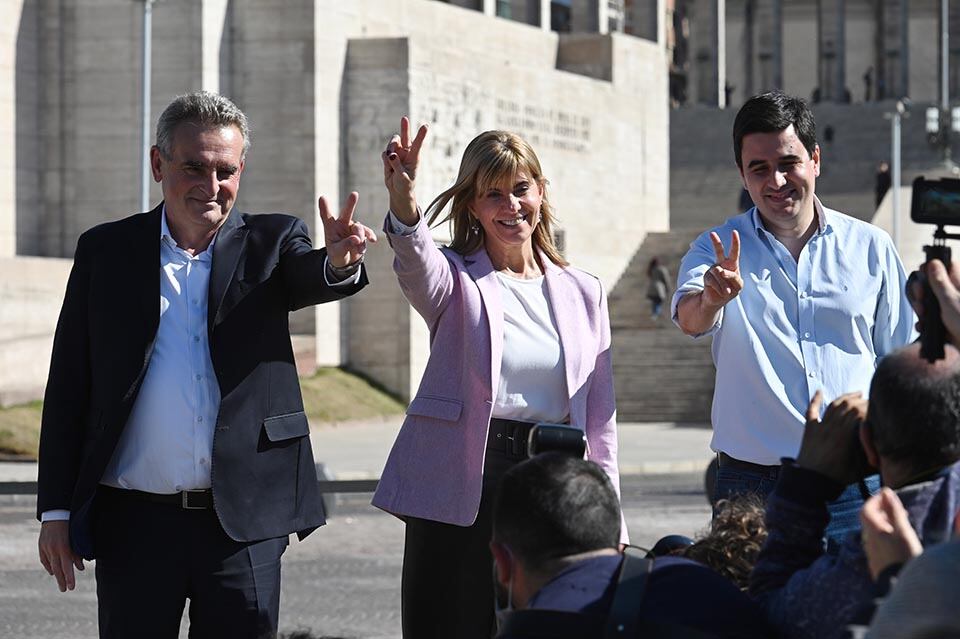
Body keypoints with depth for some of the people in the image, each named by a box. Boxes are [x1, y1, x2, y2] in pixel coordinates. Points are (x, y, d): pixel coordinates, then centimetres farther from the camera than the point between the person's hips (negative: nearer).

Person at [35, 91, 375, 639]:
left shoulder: (269, 244, 6)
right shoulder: (106, 251, 6)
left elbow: (310, 277, -17)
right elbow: (68, 388, 6)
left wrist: (340, 262, -42)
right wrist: (56, 510, 1)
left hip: (244, 524, 0)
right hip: (134, 524, 0)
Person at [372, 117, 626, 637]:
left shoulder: (583, 293, 12)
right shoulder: (456, 280, 2)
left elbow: (599, 419, 13)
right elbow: (417, 263, -24)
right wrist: (403, 202, -45)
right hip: (461, 492, -3)